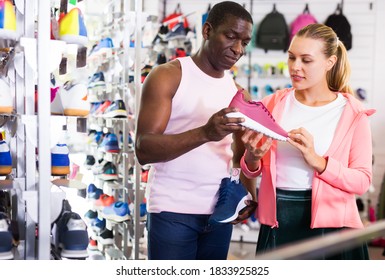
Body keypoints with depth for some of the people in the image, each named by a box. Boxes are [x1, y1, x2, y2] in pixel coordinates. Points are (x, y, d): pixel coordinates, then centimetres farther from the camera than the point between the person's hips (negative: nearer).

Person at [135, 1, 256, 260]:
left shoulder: (238, 92, 12)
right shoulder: (168, 76, -5)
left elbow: (242, 154, 15)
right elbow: (144, 150, -15)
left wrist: (250, 195, -6)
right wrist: (205, 133, -29)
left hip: (221, 213, 5)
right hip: (173, 212, -5)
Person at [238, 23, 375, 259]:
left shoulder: (352, 113, -3)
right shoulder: (273, 104, 4)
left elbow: (363, 181, -9)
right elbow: (252, 172, 10)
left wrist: (317, 161, -22)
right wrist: (252, 157, -12)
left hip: (330, 225, -2)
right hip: (277, 223, 2)